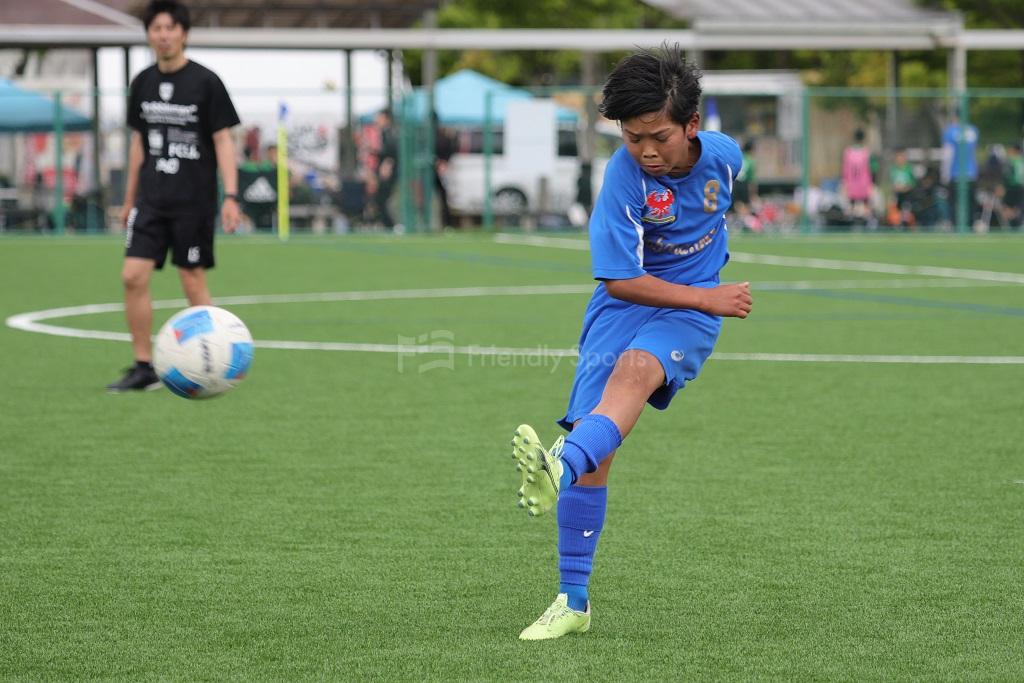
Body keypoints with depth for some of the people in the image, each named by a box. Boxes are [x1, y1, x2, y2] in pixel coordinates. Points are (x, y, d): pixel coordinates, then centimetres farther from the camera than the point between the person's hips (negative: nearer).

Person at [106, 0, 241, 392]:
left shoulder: (205, 83, -6)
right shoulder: (143, 83, 8)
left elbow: (223, 141, -6)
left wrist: (231, 197, -14)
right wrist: (129, 199, 16)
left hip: (194, 201, -4)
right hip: (152, 198, 4)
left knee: (194, 282, -1)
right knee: (133, 276, -6)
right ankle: (143, 368, 2)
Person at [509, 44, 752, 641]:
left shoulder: (724, 155, -5)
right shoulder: (625, 175, -17)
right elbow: (620, 281, -17)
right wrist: (709, 299, -16)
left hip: (690, 312, 0)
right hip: (627, 303, 0)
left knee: (635, 369, -35)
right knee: (595, 442, -14)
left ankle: (561, 469, -64)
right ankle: (573, 602, -4)